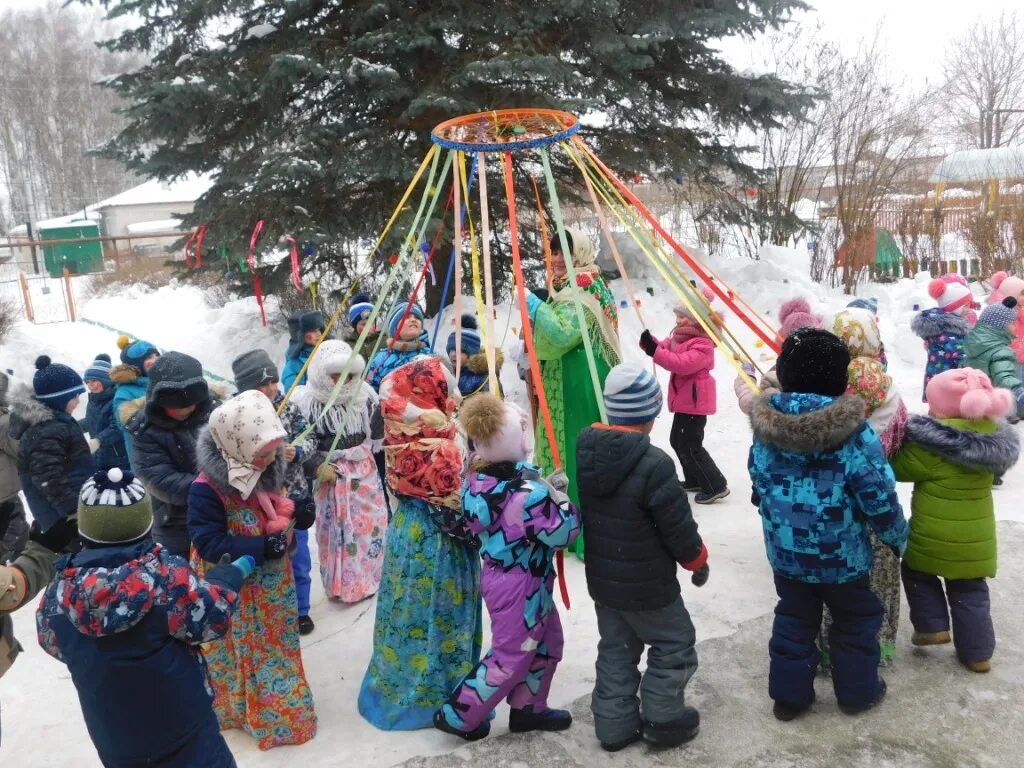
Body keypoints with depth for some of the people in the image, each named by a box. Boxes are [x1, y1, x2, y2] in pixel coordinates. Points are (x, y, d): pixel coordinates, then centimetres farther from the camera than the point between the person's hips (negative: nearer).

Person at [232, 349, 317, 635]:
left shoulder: (288, 406, -6)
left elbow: (309, 441, -3)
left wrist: (297, 451, -24)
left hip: (293, 496, 3)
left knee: (298, 559, 16)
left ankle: (300, 610, 37)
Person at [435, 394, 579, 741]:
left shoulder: (479, 480, -6)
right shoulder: (528, 491, -30)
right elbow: (561, 533, -20)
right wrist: (560, 495, -9)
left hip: (499, 573, 9)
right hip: (521, 585, -8)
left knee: (546, 643, 25)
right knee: (511, 656, 10)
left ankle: (528, 708, 39)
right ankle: (458, 716, 22)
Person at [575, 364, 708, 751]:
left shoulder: (586, 450, -6)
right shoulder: (654, 464, -28)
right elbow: (678, 526, -19)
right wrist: (698, 561, 1)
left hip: (601, 577, 7)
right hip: (647, 584, -6)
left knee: (615, 651, 20)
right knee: (675, 644, 17)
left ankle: (614, 724, 30)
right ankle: (662, 719, 27)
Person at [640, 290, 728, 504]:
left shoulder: (702, 345, -21)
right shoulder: (680, 337, 10)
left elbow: (682, 364, -33)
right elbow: (666, 349, 10)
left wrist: (655, 351, -36)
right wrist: (650, 343, -12)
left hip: (694, 401, -10)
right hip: (684, 400, 10)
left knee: (690, 446, -8)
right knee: (677, 440, 19)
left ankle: (716, 486, 1)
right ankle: (694, 480, 33)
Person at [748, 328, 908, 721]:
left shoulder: (767, 426, -8)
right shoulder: (853, 430, -22)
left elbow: (758, 484, 5)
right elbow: (879, 496, -17)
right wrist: (898, 535, 2)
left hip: (785, 551, 4)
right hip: (841, 555, -3)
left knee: (793, 620, 20)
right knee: (856, 619, 21)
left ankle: (788, 694, 29)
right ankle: (858, 690, 36)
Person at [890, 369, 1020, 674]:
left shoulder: (935, 443, -24)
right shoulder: (992, 437, -3)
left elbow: (900, 468, -15)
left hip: (935, 537, -5)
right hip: (976, 538, 6)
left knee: (916, 571, 22)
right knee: (970, 594, 18)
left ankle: (932, 626, 21)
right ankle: (977, 653, 27)